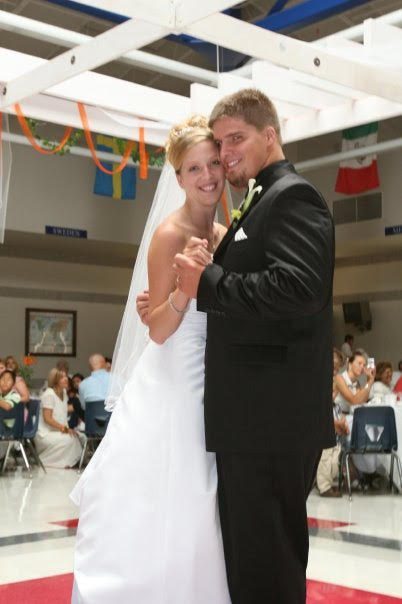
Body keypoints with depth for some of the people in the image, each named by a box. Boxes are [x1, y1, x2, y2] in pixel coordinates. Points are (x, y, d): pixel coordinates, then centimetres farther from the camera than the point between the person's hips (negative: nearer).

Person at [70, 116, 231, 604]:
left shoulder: (224, 235, 10)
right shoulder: (170, 234, -11)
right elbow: (159, 329, -16)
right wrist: (188, 282, -29)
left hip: (210, 386, 7)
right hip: (171, 385, -7)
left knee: (197, 517, 13)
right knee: (161, 514, -2)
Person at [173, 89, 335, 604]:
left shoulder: (292, 196, -10)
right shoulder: (262, 204, 21)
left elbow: (298, 287, -27)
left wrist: (206, 283, -17)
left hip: (274, 416, -10)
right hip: (255, 417, 10)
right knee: (249, 556, 19)